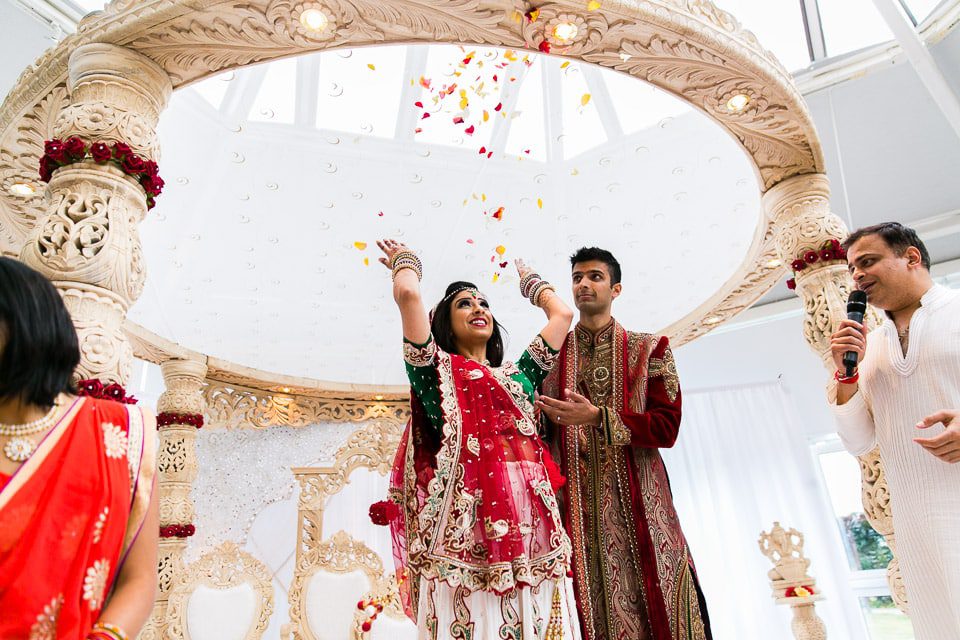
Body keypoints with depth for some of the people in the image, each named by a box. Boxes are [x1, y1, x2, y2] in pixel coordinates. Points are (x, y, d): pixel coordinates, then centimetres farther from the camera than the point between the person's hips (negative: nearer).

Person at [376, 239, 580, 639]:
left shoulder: (518, 373, 24)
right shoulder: (437, 369, 11)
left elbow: (562, 314, 27)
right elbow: (408, 294, -1)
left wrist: (529, 282, 43)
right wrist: (405, 260, 20)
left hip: (532, 519, 4)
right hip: (467, 511, -4)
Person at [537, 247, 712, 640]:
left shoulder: (648, 349, 7)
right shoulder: (551, 354, 12)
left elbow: (667, 426, -3)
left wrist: (598, 417, -15)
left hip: (638, 501, 0)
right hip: (575, 502, 1)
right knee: (590, 606, 1)